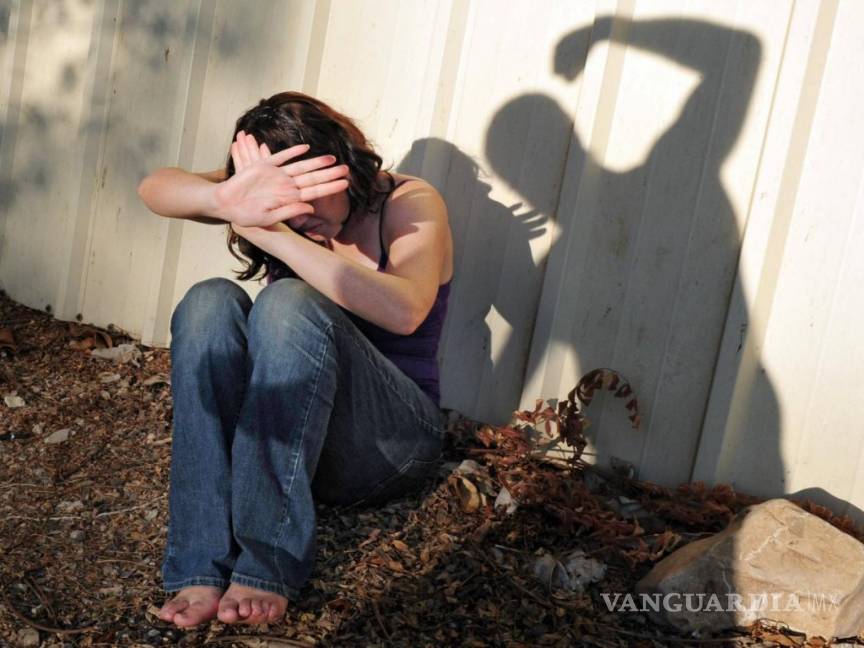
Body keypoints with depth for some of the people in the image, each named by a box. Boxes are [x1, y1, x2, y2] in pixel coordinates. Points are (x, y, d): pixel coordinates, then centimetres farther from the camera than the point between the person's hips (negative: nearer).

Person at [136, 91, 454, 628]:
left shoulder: (411, 205, -7)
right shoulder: (272, 203, 3)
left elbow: (403, 311, -29)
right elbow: (156, 189, -13)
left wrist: (264, 231, -31)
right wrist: (227, 201, -36)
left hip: (391, 440, -4)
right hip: (278, 425, 4)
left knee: (290, 304, -30)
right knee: (210, 301, -24)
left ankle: (271, 564, -32)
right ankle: (204, 564, -30)